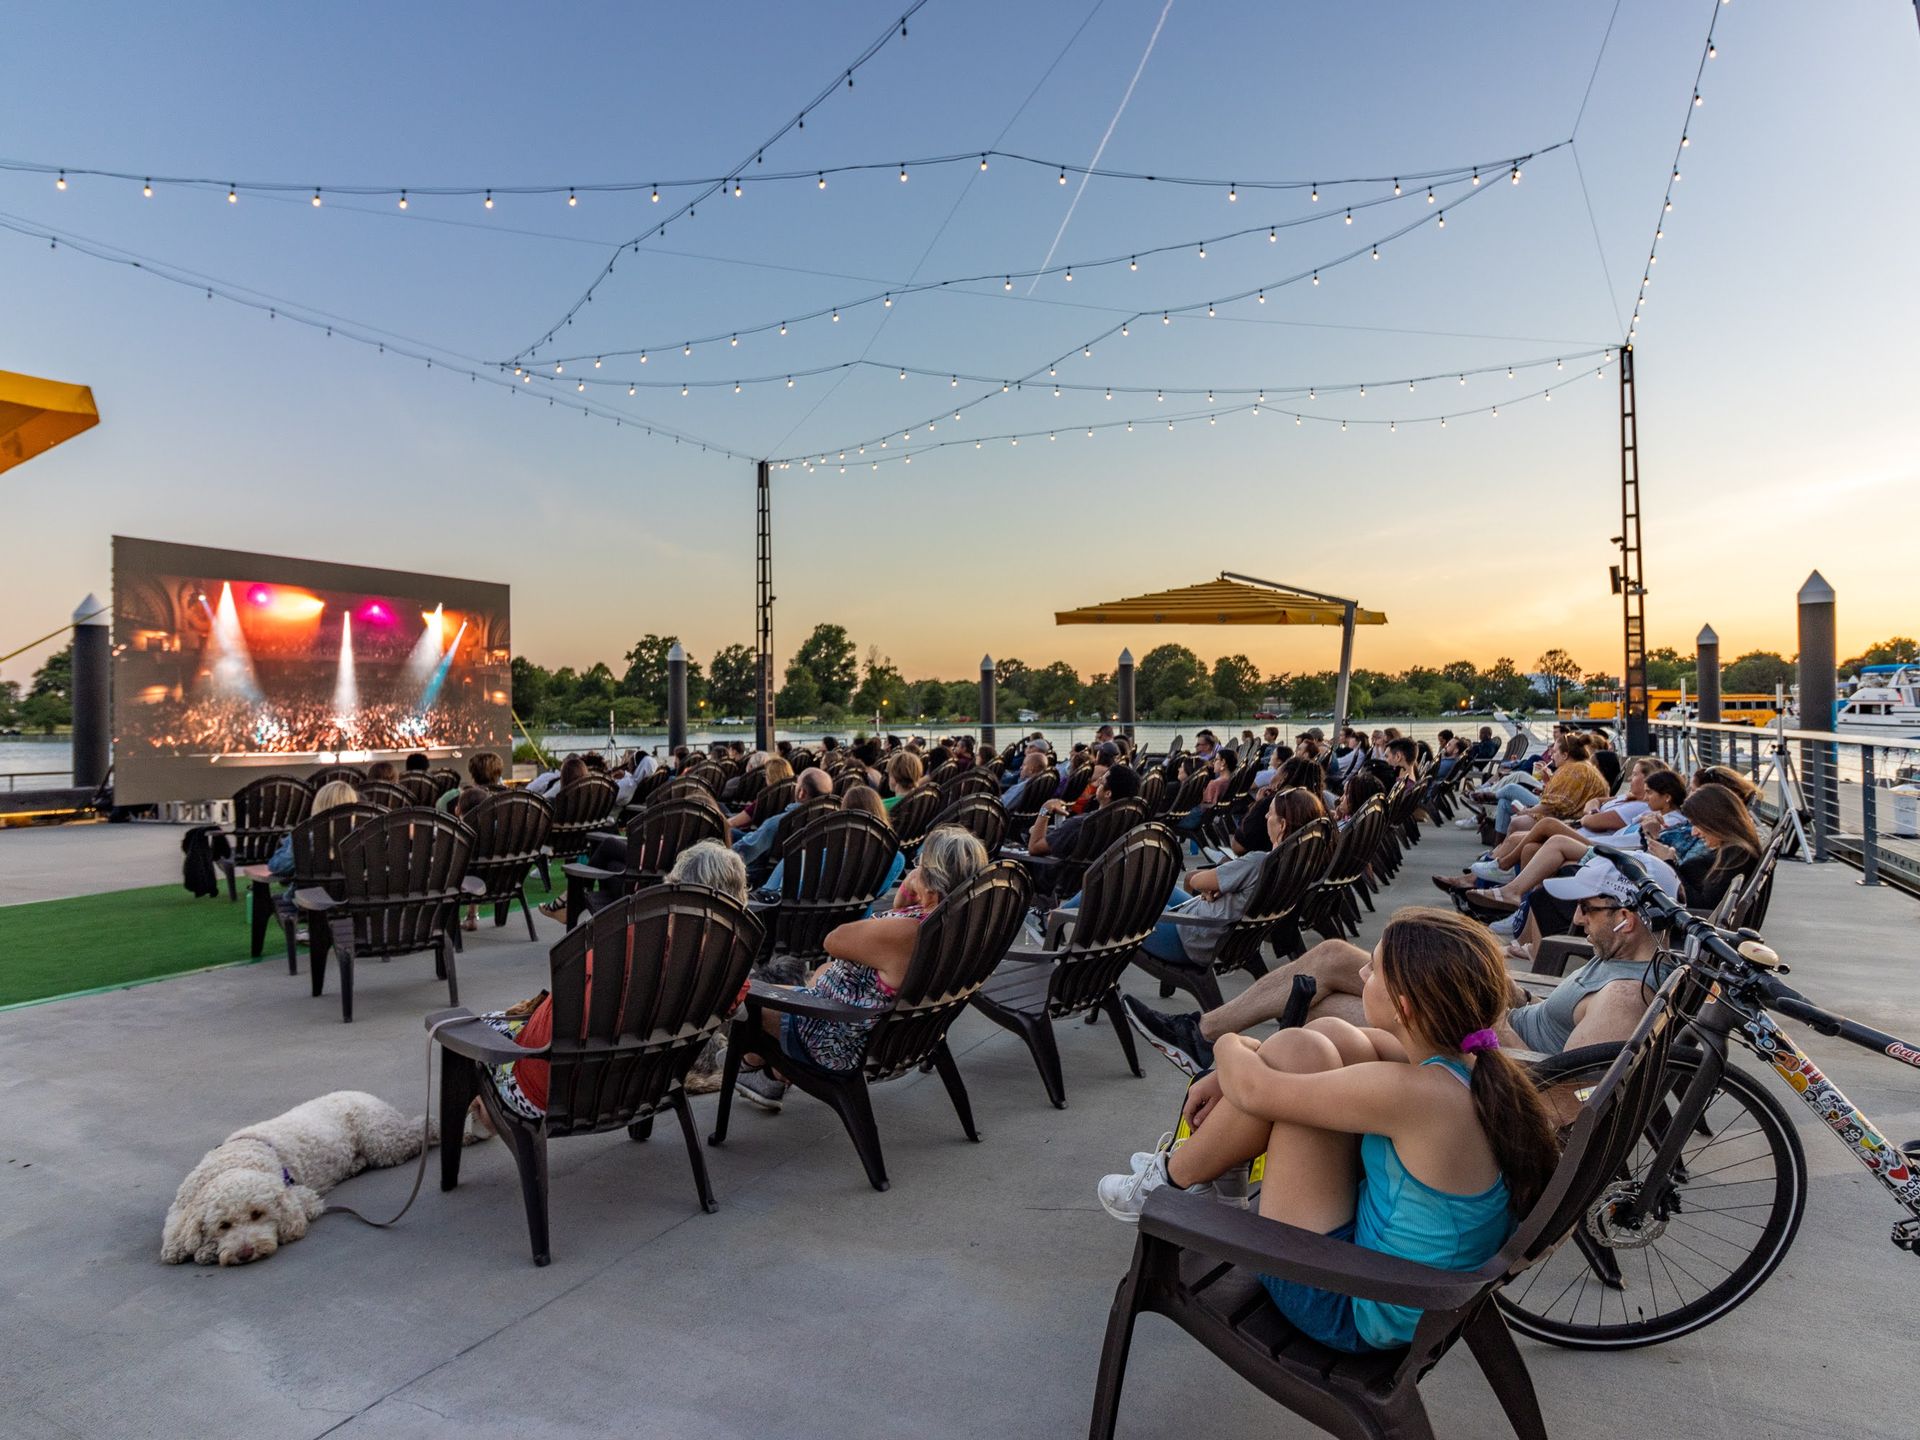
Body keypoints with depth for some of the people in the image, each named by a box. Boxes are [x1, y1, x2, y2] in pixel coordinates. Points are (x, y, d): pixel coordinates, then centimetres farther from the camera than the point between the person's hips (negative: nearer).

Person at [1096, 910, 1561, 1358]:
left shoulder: (1416, 1091, -33)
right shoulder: (1478, 1067, -8)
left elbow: (1253, 1090, -22)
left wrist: (1229, 1045, 1)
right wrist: (1231, 1071, 6)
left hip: (1351, 1312, -8)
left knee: (1298, 1051, -16)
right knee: (1330, 1035, 2)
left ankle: (1174, 1180, 7)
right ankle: (1214, 1159, 20)